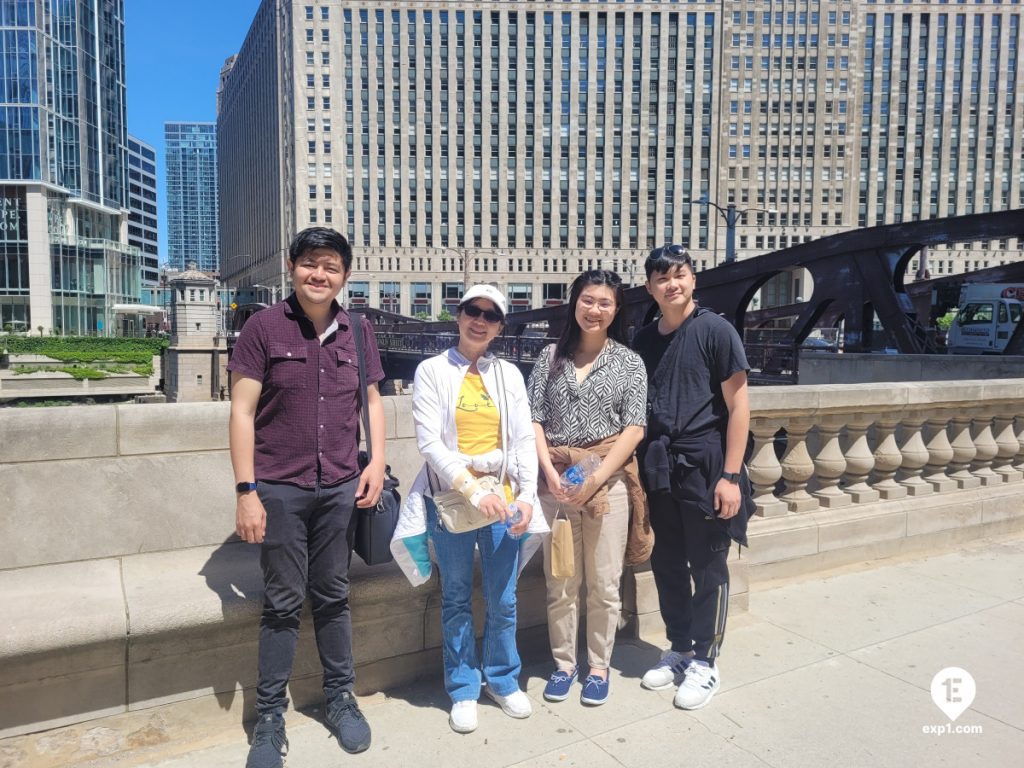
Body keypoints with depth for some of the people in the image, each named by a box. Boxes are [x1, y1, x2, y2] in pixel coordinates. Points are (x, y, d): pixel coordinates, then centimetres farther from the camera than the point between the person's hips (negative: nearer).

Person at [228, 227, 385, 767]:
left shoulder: (357, 332, 6)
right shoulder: (264, 327, -5)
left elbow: (372, 400, 13)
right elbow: (242, 411, -6)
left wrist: (376, 463, 1)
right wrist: (246, 490, -11)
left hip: (340, 489, 3)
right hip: (279, 490, -2)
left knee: (333, 597, 13)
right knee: (282, 603, 6)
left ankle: (340, 698, 31)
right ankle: (270, 717, 24)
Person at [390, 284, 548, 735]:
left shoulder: (509, 374, 6)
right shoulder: (432, 371, -2)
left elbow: (524, 440, 3)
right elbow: (429, 441, -11)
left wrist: (527, 496, -10)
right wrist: (473, 490, -19)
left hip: (502, 499, 2)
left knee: (503, 600, 11)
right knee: (457, 600, 11)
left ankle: (503, 679, 32)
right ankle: (463, 689, 27)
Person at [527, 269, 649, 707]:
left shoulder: (629, 362, 3)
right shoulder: (551, 357, 8)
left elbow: (634, 429, -3)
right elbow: (534, 420, 4)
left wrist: (595, 478, -13)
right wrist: (549, 470, -10)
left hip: (608, 479, -1)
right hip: (555, 479, 2)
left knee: (604, 583, 6)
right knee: (560, 582, 9)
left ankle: (599, 667, 24)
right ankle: (564, 664, 26)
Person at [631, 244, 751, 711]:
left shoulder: (715, 330, -6)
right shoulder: (644, 340, 9)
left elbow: (738, 406, -8)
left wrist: (731, 475, -13)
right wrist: (639, 466, 7)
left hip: (703, 465, -5)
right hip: (658, 467, 5)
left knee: (708, 569, 6)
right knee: (667, 565, 14)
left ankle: (705, 663, 21)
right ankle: (680, 650, 31)